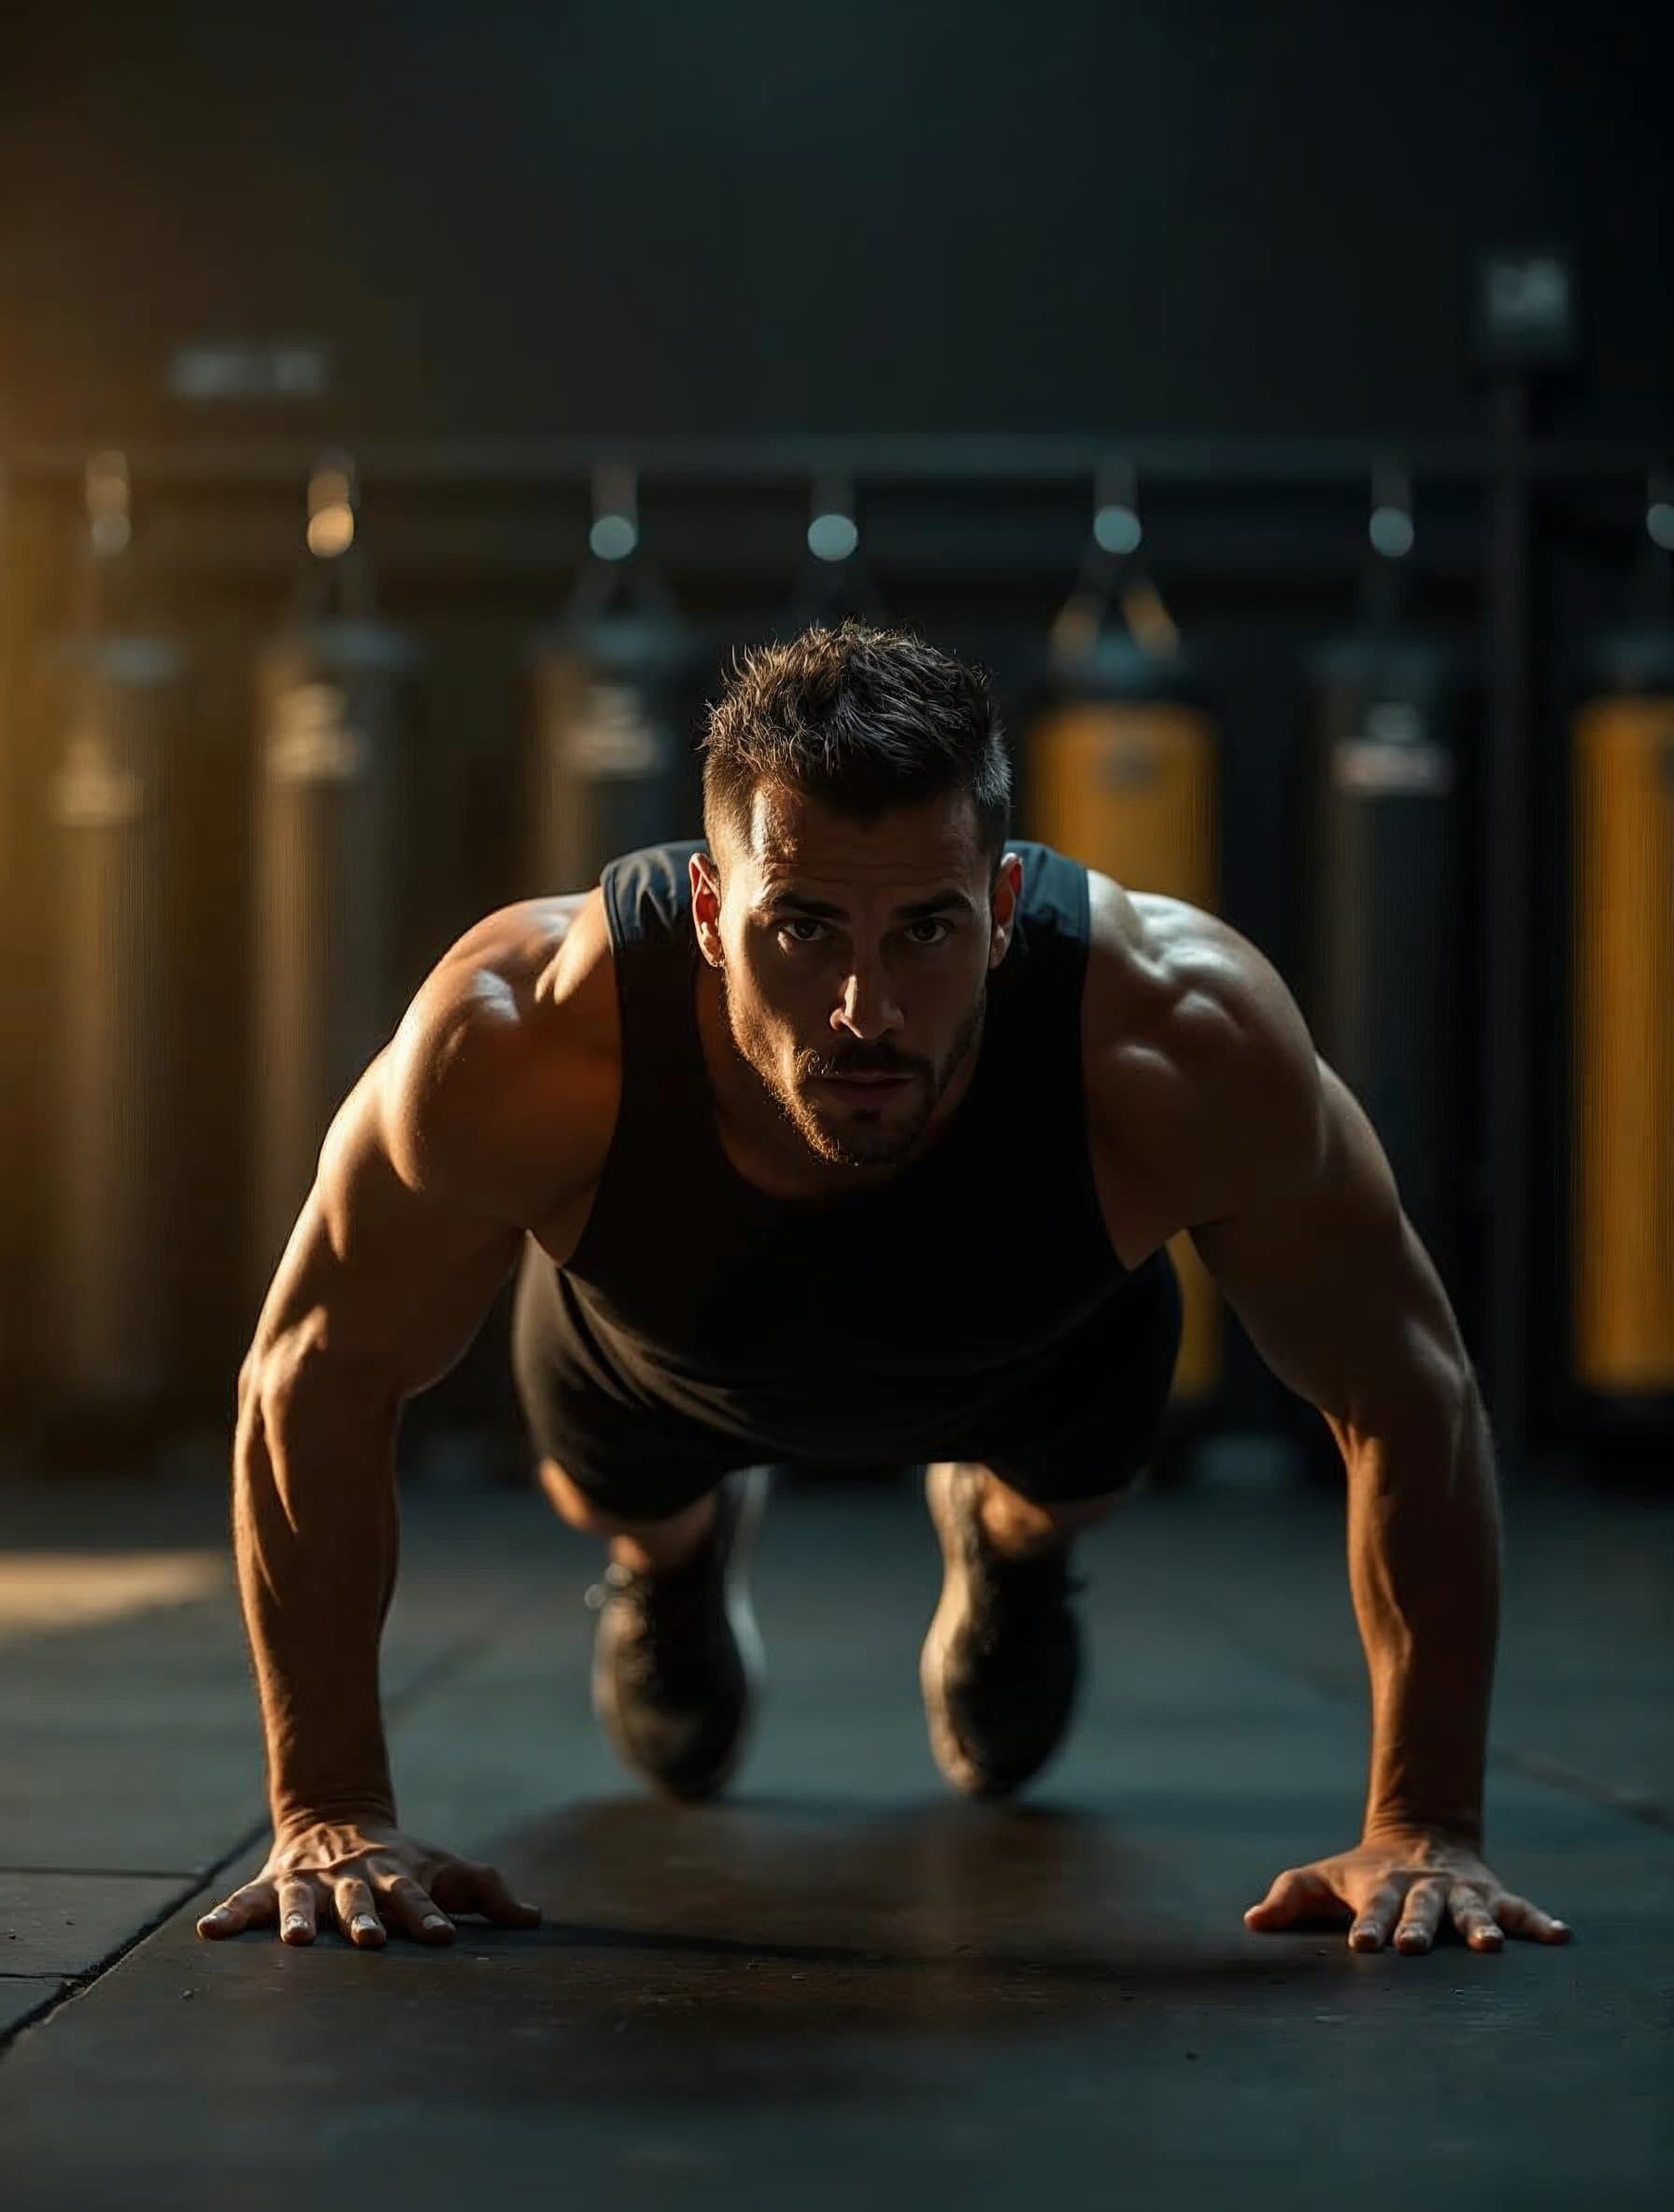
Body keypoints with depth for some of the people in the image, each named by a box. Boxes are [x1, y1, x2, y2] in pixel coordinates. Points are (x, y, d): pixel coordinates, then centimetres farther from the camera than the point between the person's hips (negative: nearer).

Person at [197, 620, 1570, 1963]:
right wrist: (330, 1811, -29)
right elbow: (315, 1382, -28)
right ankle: (673, 1557, 60)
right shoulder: (520, 1038, -45)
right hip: (666, 1362, 0)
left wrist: (1423, 1828, -32)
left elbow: (1410, 1396, -30)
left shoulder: (1179, 1038, -45)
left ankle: (1009, 1553, 58)